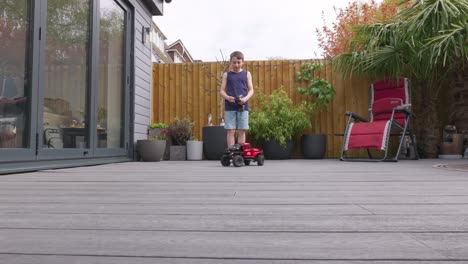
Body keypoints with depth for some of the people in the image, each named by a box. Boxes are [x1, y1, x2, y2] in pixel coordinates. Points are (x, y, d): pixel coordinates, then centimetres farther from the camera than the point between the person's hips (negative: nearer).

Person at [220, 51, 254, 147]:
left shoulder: (247, 74, 11)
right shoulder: (226, 74, 10)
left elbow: (251, 90, 7)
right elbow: (222, 90, 6)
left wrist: (245, 98, -13)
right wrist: (227, 97, -15)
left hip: (243, 107, 1)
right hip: (230, 107, 0)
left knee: (242, 131, 2)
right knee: (231, 131, -2)